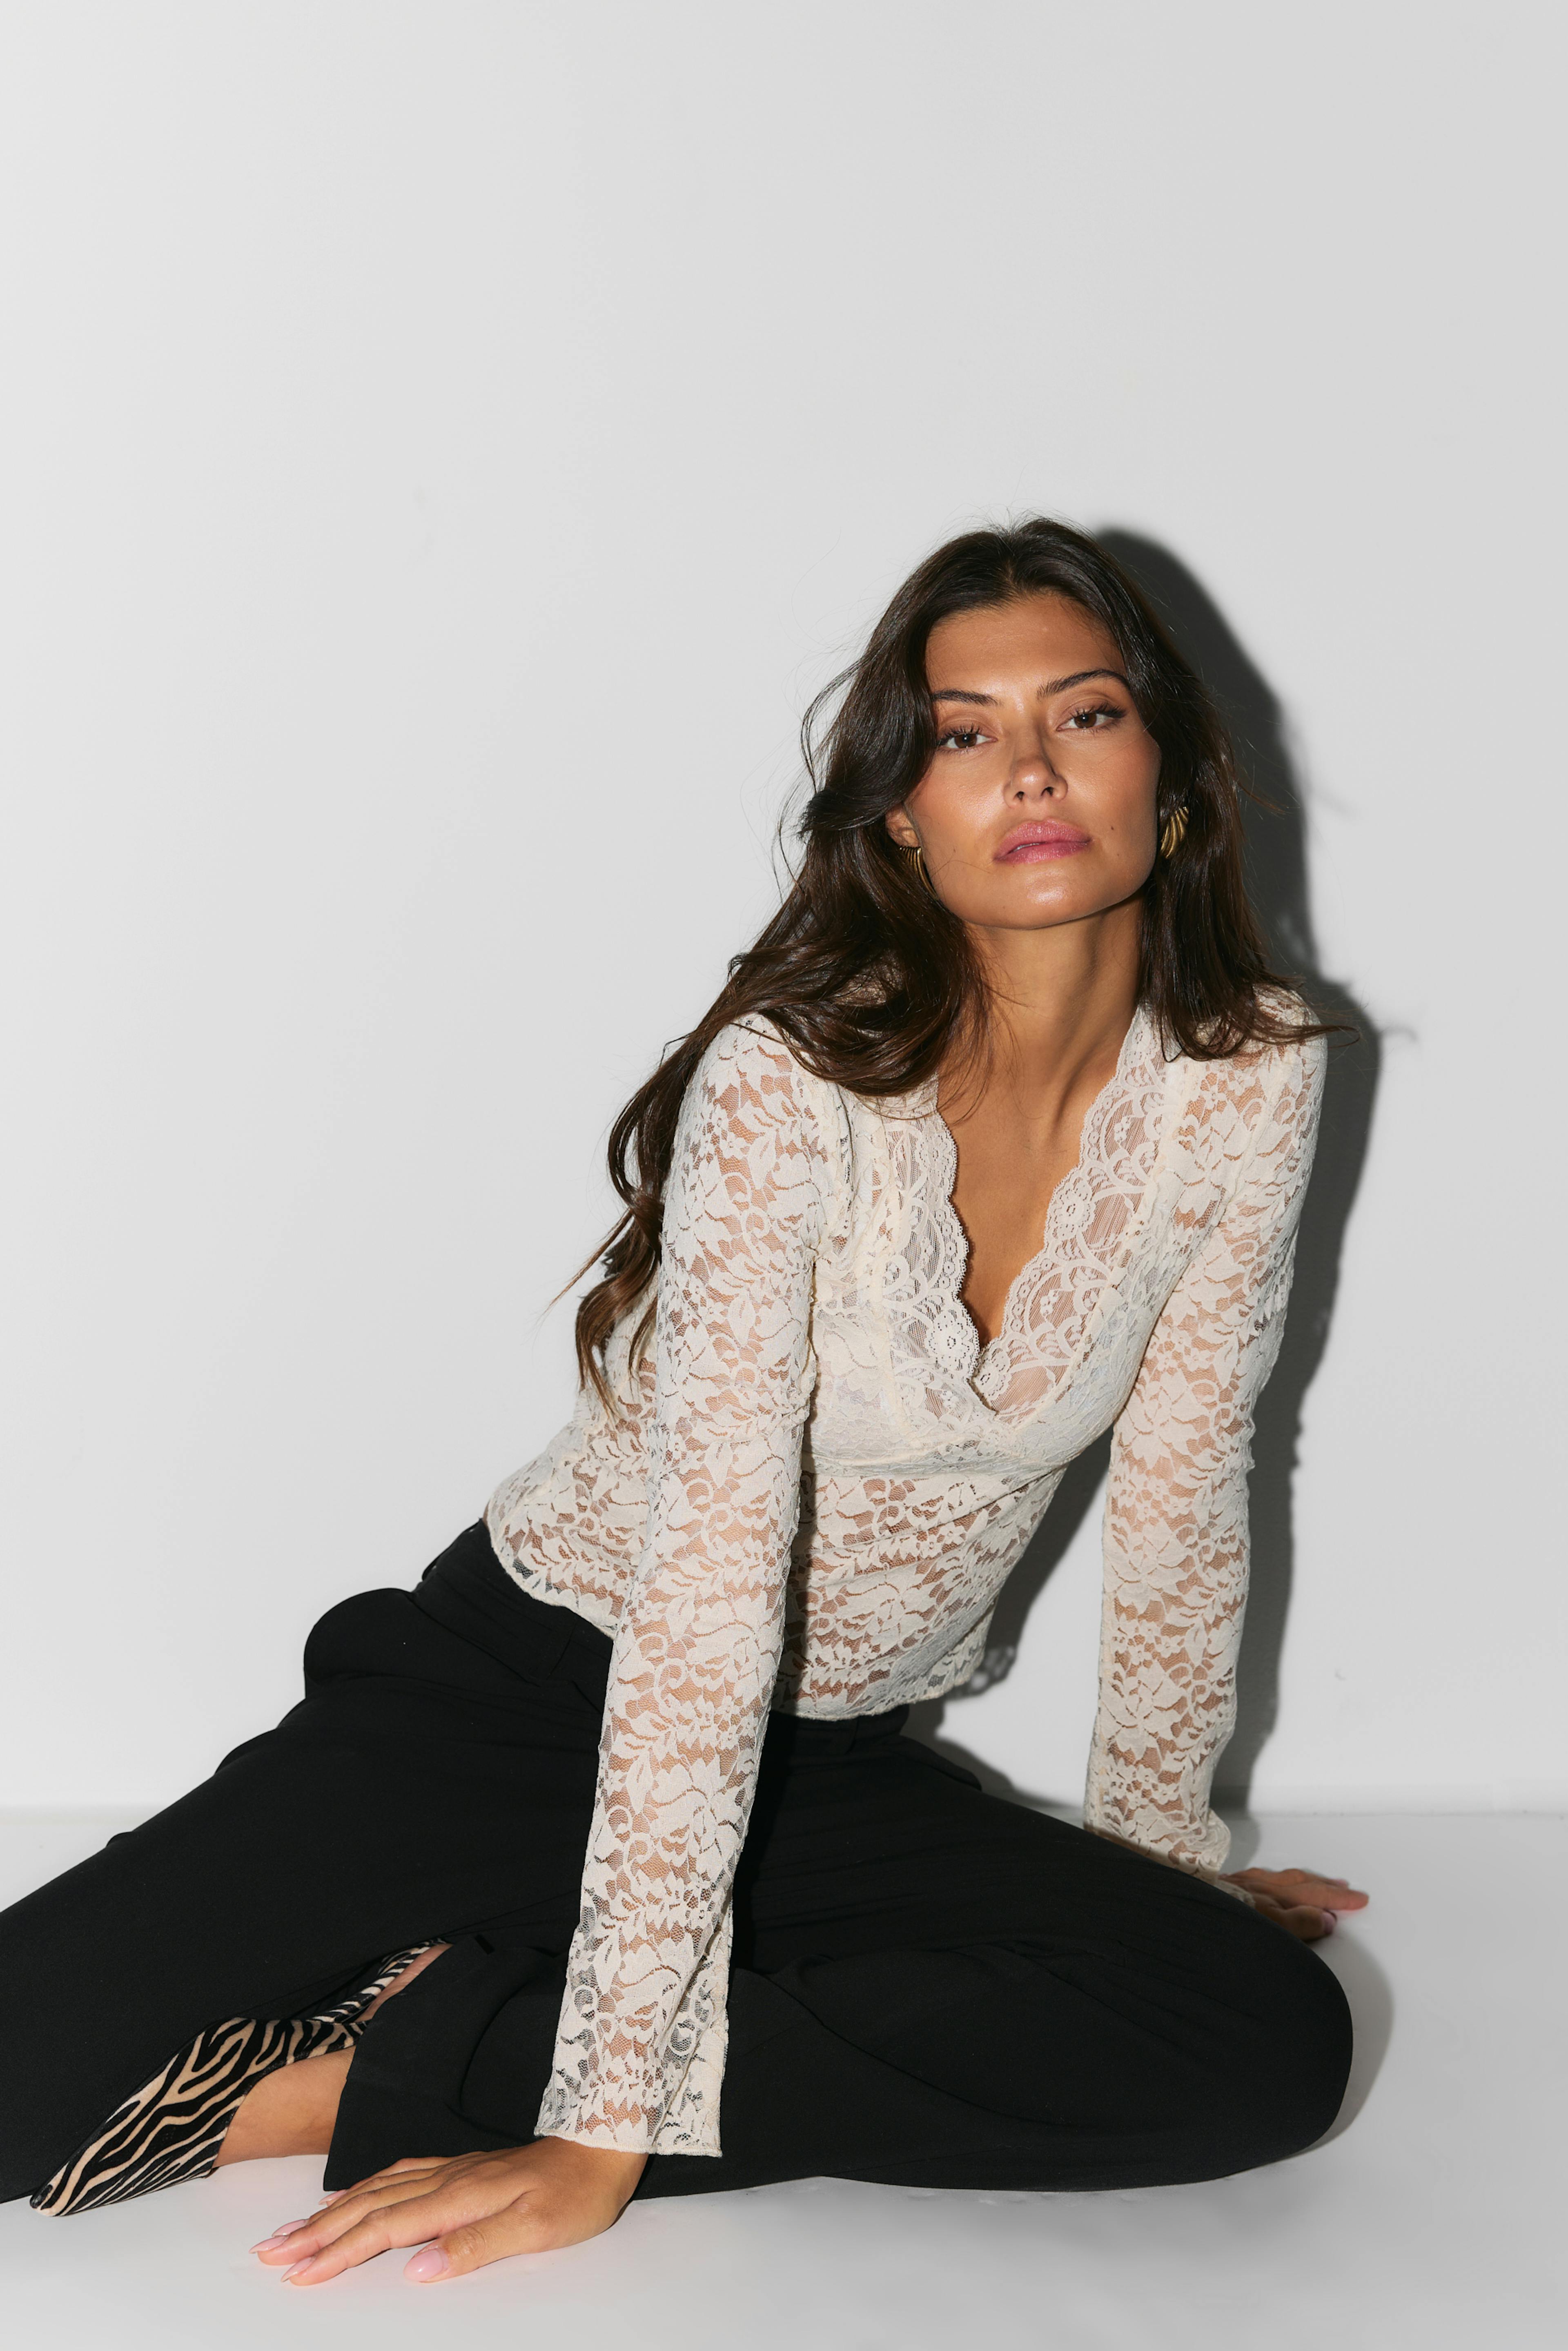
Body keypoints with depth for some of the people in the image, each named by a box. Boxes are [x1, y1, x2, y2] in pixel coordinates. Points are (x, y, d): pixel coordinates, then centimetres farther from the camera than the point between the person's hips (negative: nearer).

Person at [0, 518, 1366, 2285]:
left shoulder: (1250, 1080, -9)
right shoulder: (793, 1083, -22)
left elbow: (1183, 1495, 3)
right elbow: (709, 1577, -28)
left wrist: (1159, 1851, 11)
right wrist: (609, 2116, -29)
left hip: (829, 1766, 6)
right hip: (530, 1690, -5)